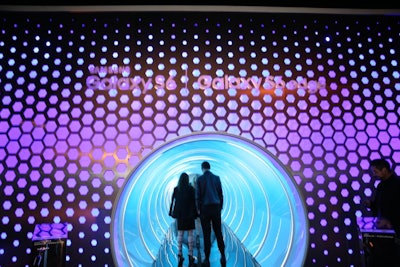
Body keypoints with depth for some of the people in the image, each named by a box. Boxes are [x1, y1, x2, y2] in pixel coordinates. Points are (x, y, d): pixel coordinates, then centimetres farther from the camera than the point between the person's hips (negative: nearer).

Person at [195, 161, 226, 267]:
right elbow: (221, 194, 4)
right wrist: (220, 208, 12)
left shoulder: (199, 179, -3)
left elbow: (198, 195, -6)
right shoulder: (217, 178, 4)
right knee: (218, 233, 11)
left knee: (206, 234, 2)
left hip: (205, 209, -2)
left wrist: (198, 209, 3)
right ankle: (223, 256, 3)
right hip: (216, 208, 2)